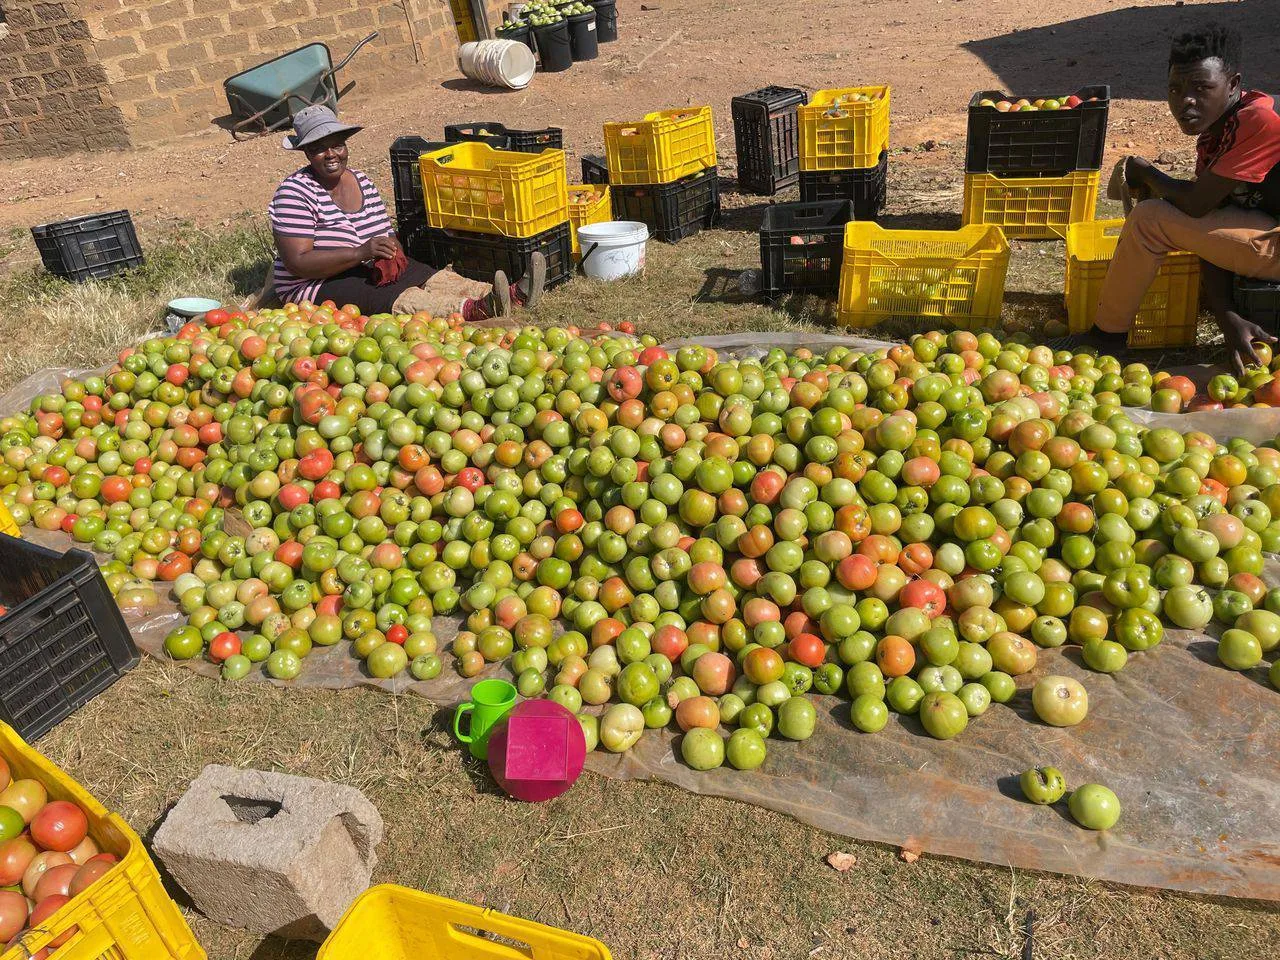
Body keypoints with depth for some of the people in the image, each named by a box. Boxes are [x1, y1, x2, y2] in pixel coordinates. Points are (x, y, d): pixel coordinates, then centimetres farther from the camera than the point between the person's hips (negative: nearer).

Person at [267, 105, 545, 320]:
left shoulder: (363, 183, 8)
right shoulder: (295, 192, -12)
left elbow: (389, 238, 7)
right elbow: (298, 263, -21)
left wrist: (391, 253, -20)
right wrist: (361, 253, -31)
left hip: (368, 270, 7)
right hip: (317, 286, -7)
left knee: (436, 279, -15)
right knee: (399, 298, -32)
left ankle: (512, 295, -32)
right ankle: (473, 309, -53)